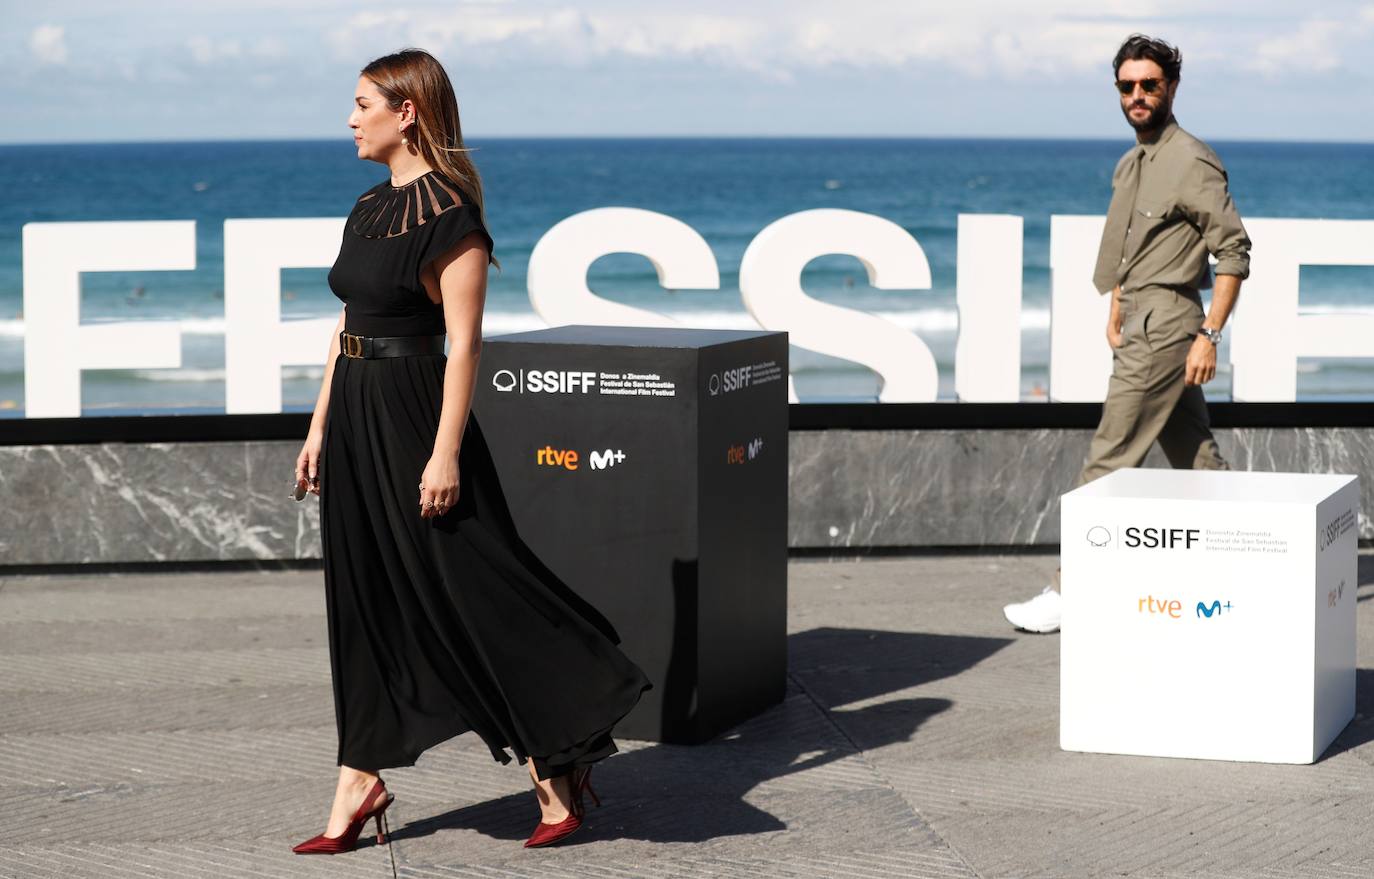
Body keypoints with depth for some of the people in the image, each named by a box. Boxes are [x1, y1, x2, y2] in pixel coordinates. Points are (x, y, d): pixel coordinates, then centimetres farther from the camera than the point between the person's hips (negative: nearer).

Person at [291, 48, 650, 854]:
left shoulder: (450, 215, -13)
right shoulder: (370, 209, 12)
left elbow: (465, 342, -17)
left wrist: (445, 453, -20)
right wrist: (320, 428, 15)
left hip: (413, 415, -9)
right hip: (356, 415, 9)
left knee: (467, 595, -4)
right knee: (366, 604, 10)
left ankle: (556, 771, 7)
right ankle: (360, 786, 15)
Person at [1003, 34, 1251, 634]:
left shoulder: (1192, 163, -11)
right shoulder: (1130, 165, 16)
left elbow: (1233, 252, -14)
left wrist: (1210, 335, -18)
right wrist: (1115, 314, 19)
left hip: (1165, 326, -9)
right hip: (1139, 327, 9)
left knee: (1111, 461, -8)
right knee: (1196, 460, 11)